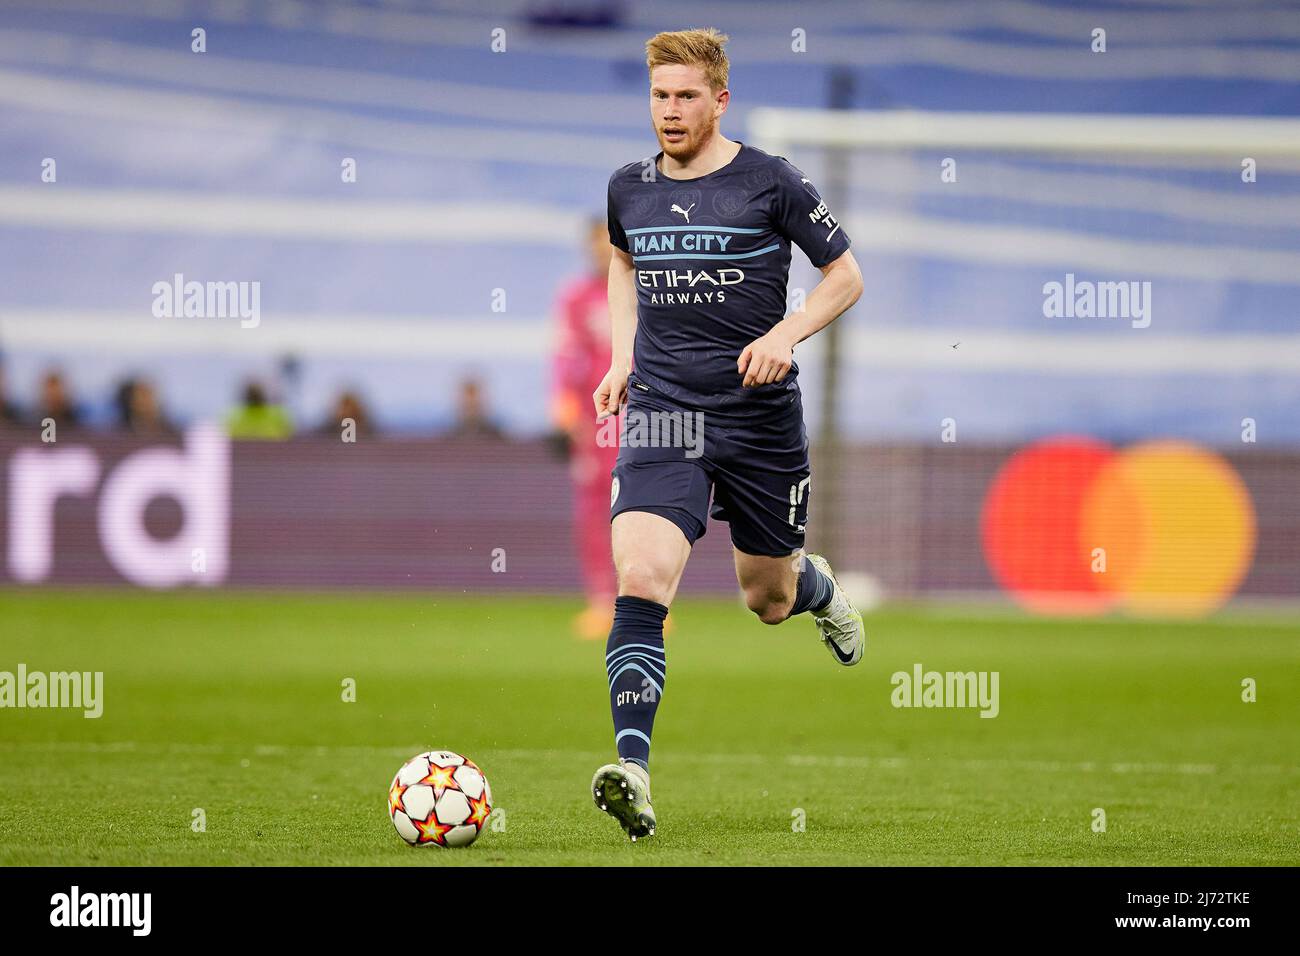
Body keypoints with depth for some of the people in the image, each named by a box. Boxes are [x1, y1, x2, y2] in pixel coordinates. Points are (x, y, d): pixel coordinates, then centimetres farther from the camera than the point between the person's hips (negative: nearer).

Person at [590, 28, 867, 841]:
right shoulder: (630, 188, 6)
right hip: (663, 411, 1)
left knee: (768, 599, 15)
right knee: (641, 580, -21)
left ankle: (820, 588, 55)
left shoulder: (771, 184, -5)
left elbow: (846, 276, 3)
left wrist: (785, 335, -14)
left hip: (761, 417, -1)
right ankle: (634, 772, -28)